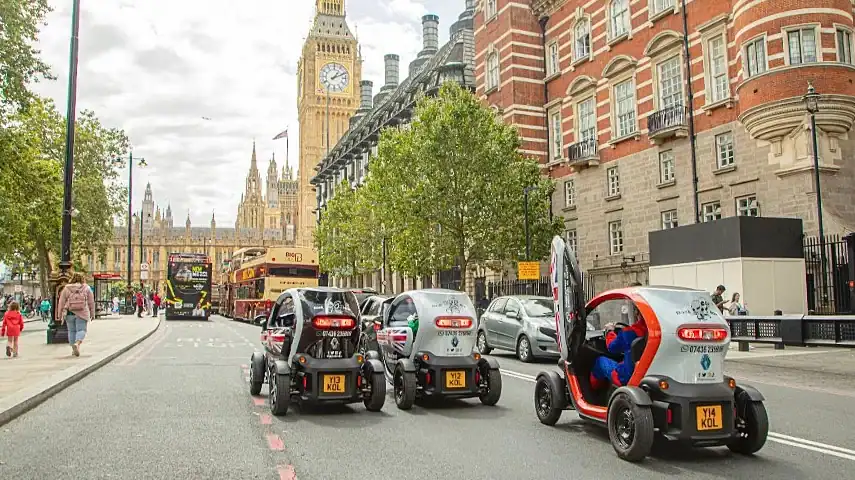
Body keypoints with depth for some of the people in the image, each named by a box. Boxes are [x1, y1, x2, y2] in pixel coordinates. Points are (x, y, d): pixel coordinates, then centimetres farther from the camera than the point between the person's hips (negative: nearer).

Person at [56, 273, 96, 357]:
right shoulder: (86, 288, 4)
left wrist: (59, 315, 9)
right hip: (82, 313, -2)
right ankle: (77, 344, -25)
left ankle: (74, 349, 15)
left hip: (70, 313, 2)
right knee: (81, 330, 0)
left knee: (72, 331, 11)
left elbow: (61, 302, 4)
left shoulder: (66, 288, 6)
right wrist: (92, 314, 8)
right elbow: (91, 302, 4)